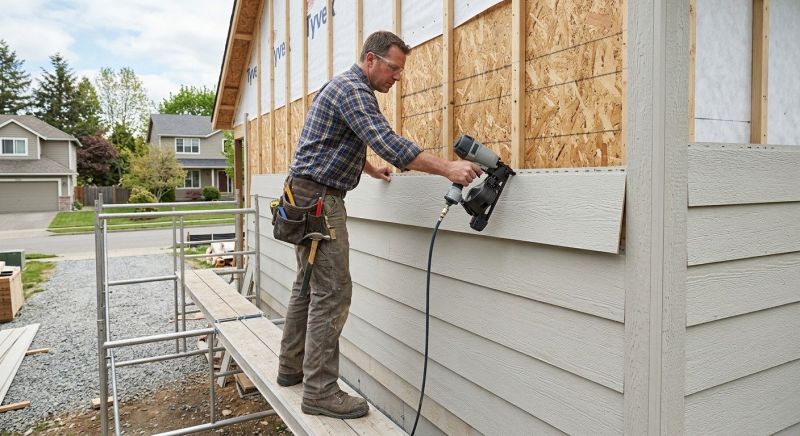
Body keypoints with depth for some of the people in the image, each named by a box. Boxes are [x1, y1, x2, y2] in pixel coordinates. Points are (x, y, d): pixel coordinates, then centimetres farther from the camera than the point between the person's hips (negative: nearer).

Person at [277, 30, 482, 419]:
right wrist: (448, 168, -32)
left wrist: (371, 169, 37)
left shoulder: (348, 87, 19)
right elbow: (386, 141, -29)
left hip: (307, 197, 11)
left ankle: (292, 368, 27)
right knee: (332, 292, -10)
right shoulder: (352, 89, -14)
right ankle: (320, 391, -3)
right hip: (318, 198, -11)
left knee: (309, 285, 15)